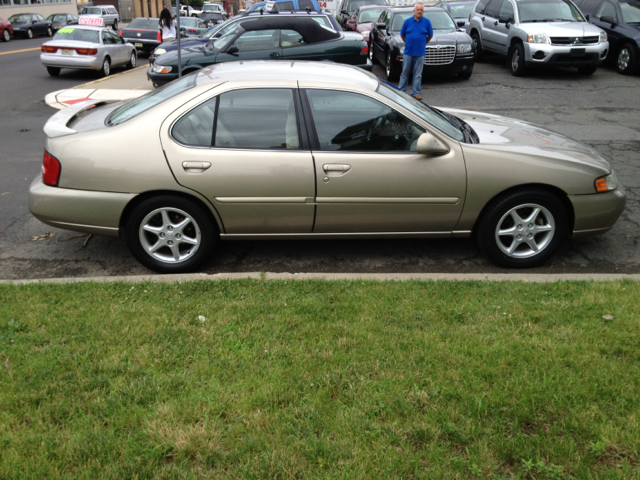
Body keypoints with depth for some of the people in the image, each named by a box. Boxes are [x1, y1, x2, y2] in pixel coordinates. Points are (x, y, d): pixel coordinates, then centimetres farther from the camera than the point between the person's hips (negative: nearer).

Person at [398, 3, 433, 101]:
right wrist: (408, 43, 12)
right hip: (408, 51, 0)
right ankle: (401, 90, 14)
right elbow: (402, 35, 11)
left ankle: (415, 92, 9)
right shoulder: (407, 21, 1)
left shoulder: (427, 22, 1)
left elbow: (430, 35, 11)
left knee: (418, 74, 3)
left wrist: (423, 43, 12)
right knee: (405, 72, 6)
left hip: (420, 52, 0)